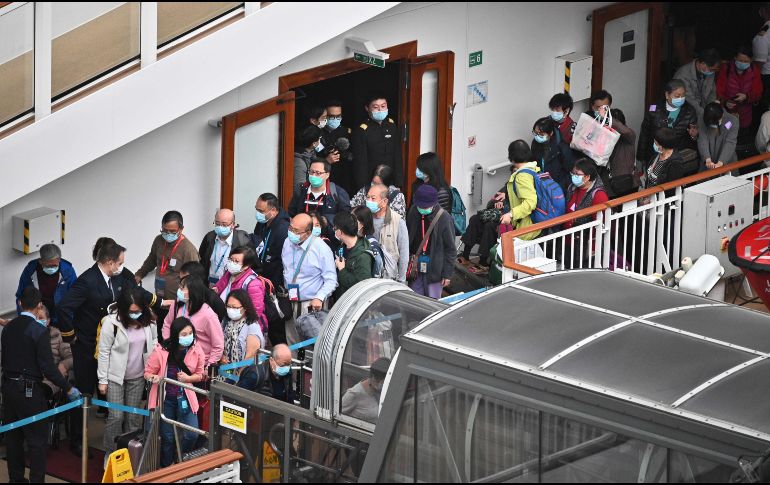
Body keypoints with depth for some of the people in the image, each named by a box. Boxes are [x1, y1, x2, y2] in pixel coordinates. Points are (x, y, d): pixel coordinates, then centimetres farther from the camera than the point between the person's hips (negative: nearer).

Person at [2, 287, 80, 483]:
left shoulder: (8, 328, 3)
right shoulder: (39, 330, -15)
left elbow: (4, 359, 13)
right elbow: (47, 366, -18)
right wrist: (68, 388, -11)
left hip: (8, 386, 6)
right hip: (29, 390, -6)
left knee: (13, 436, 15)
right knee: (37, 439, 2)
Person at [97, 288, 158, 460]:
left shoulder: (148, 321, -8)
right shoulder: (112, 322, -19)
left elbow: (154, 343, 8)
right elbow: (104, 352, -11)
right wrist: (103, 380, -8)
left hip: (138, 376, 3)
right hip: (116, 376, -3)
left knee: (133, 417, 11)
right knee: (116, 416, -4)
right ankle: (110, 454, 12)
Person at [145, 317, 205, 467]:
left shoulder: (196, 350, -10)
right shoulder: (161, 351, -18)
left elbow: (199, 375, 4)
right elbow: (148, 372, -6)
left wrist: (187, 378, -18)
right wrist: (154, 378, -30)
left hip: (185, 397, 2)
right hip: (165, 398, -2)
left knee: (191, 434, -7)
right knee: (167, 437, 7)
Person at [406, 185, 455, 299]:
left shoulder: (444, 218, -11)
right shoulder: (414, 212, 2)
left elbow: (450, 249, -6)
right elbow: (408, 238, 14)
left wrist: (447, 273, -8)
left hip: (435, 268, -4)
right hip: (416, 267, 4)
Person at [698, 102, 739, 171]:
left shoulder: (733, 121, -13)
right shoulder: (704, 122, -8)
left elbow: (730, 143, -21)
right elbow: (702, 141, -17)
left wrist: (720, 162, -34)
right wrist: (708, 160, -33)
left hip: (727, 164, -2)